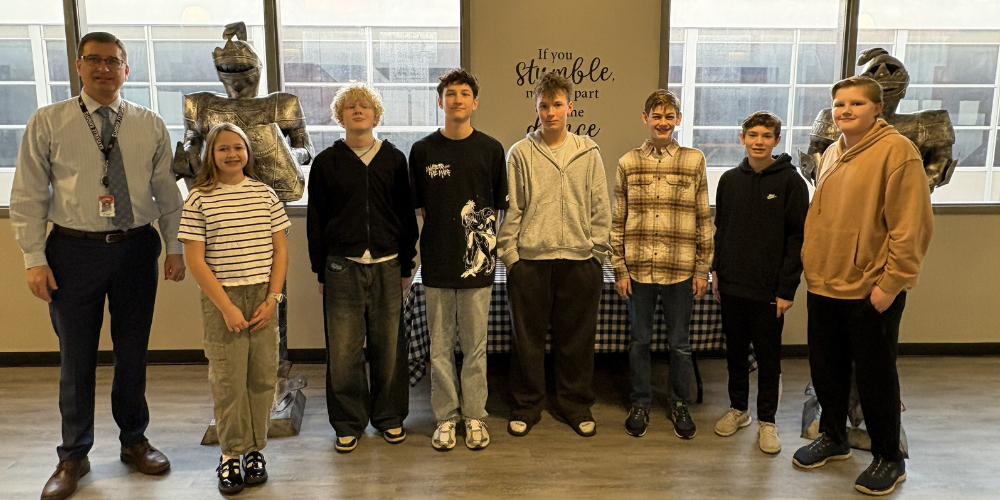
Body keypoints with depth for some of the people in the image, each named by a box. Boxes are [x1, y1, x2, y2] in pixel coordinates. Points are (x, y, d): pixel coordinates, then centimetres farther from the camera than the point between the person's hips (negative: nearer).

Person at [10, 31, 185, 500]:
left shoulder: (150, 125, 4)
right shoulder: (47, 123, -1)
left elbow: (167, 193, 6)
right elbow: (27, 197, 0)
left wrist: (175, 247, 2)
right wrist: (34, 258, -6)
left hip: (137, 247, 1)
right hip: (74, 250, -1)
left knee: (133, 351, 13)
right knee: (76, 356, 8)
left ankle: (134, 440, 32)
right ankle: (73, 456, 27)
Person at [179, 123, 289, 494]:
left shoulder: (264, 194, 5)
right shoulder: (199, 199, -2)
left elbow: (280, 251, 7)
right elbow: (195, 260, -6)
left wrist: (272, 298, -3)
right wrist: (226, 307, -10)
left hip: (263, 297, 2)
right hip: (221, 299, -2)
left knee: (263, 377, 4)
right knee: (229, 379, 2)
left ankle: (254, 448, 19)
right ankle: (231, 453, 17)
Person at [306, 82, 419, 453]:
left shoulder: (394, 159, 7)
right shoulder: (326, 163, 5)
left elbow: (407, 216, 9)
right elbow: (316, 221, 7)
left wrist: (406, 266, 6)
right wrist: (321, 271, 4)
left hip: (387, 267, 1)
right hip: (343, 267, 0)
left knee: (388, 347, 7)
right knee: (343, 351, 2)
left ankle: (389, 417, 24)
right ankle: (348, 423, 18)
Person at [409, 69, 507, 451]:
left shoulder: (491, 150, 2)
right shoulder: (422, 150, 4)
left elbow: (497, 207, 7)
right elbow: (419, 208, 8)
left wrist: (485, 244, 1)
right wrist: (441, 241, 2)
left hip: (477, 264, 0)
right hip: (436, 263, 1)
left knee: (475, 345, 7)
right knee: (440, 345, 8)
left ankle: (474, 416, 22)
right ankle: (445, 417, 22)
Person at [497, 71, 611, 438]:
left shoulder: (588, 152, 6)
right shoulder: (521, 153, 3)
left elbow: (600, 208, 7)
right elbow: (510, 208, 2)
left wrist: (597, 252, 2)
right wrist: (509, 253, -2)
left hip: (579, 259, 1)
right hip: (530, 259, -1)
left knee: (577, 337, 9)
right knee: (527, 336, 7)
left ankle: (575, 403, 26)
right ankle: (527, 405, 23)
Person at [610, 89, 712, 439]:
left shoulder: (694, 161, 1)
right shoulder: (628, 163, 3)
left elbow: (704, 220, 3)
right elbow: (617, 221, 4)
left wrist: (702, 269, 0)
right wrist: (620, 269, 0)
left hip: (680, 271, 0)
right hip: (638, 269, 1)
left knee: (679, 343, 11)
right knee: (639, 340, 12)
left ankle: (679, 404, 31)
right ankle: (640, 403, 28)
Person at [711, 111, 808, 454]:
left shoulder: (790, 181, -6)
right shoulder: (730, 180, 7)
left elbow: (798, 239, -8)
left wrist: (787, 289, -12)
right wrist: (717, 271, 7)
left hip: (769, 289, -4)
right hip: (732, 285, 4)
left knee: (768, 356, 7)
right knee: (735, 351, 14)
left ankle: (767, 420, 22)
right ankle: (738, 409, 31)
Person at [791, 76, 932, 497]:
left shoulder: (896, 150, -12)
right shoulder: (830, 155, 12)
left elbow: (910, 224, -16)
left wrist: (891, 282, -18)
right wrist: (813, 266, 12)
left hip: (871, 291, -7)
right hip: (823, 286, 7)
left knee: (875, 376, 6)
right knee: (826, 368, 16)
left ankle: (888, 460, 24)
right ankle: (833, 438, 36)